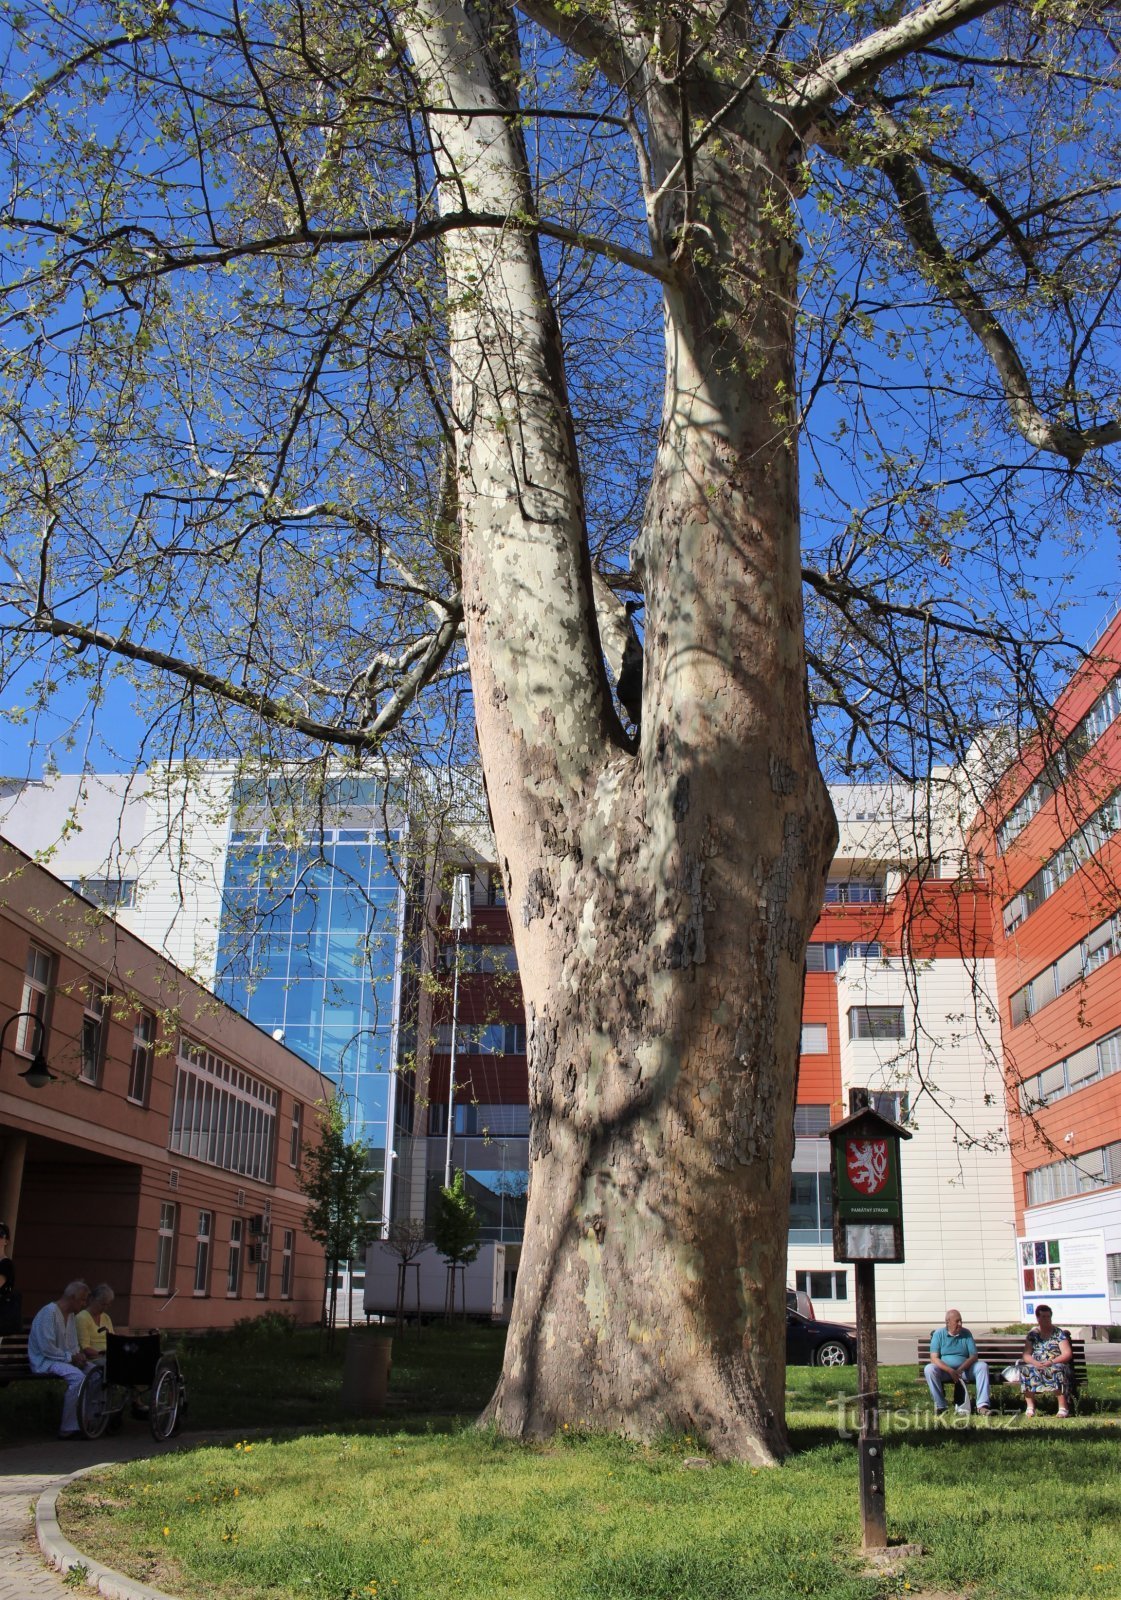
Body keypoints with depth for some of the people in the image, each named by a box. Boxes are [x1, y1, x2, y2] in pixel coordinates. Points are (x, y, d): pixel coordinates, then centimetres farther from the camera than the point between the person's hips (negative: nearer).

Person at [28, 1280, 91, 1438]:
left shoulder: (71, 1315, 13)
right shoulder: (49, 1312, -16)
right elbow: (47, 1348, -23)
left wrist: (78, 1354, -1)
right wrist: (71, 1357, -19)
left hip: (66, 1359, 9)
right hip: (45, 1361, -9)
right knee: (78, 1376, -32)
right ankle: (68, 1429, -25)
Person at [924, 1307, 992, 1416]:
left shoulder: (966, 1333, 6)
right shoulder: (938, 1334, -1)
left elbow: (974, 1356, -1)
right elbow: (934, 1358, -10)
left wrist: (961, 1369, -19)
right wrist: (950, 1371, -25)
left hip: (964, 1370, 2)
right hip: (944, 1370, -2)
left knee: (983, 1366, -23)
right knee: (929, 1369, -32)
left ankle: (982, 1406, -31)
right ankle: (941, 1406, -27)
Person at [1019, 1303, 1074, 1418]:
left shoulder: (1059, 1333, 7)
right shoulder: (1033, 1334, 13)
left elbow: (1067, 1354, -4)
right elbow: (1026, 1355, 4)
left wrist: (1051, 1362, -19)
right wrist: (1035, 1363, -18)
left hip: (1056, 1365, -2)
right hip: (1036, 1366, 2)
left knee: (1058, 1370, -37)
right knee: (1027, 1370, -31)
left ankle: (1063, 1408, -34)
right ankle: (1030, 1407, -28)